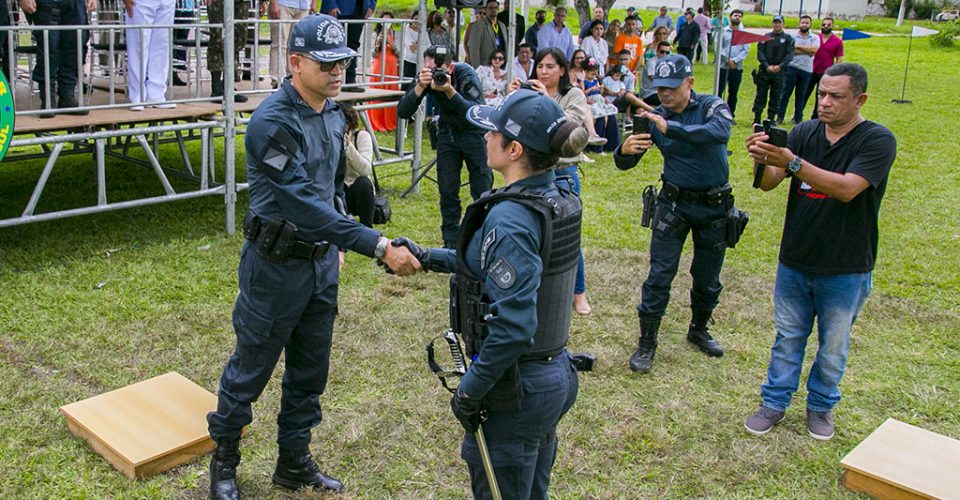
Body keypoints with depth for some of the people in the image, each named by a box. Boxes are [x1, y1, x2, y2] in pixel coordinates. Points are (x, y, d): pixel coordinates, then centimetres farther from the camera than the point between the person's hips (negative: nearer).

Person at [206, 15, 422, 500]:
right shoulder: (272, 121, -22)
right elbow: (304, 201, -32)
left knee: (310, 371, 16)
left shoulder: (333, 113, 4)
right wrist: (378, 246, -37)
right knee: (250, 369, 10)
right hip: (276, 265, -7)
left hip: (321, 262, 7)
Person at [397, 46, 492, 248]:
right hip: (447, 131, 3)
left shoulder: (465, 74, -26)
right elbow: (403, 112, -22)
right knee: (447, 189, 0)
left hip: (474, 131, -3)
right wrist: (420, 87, -37)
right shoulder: (425, 78, -16)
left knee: (482, 189, -5)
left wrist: (450, 91, -45)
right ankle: (450, 240, 14)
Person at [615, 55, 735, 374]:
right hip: (674, 203, 0)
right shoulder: (655, 117, -6)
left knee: (708, 277, 14)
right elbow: (625, 164, -8)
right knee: (660, 274, -4)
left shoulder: (712, 106, -10)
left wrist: (670, 128, -42)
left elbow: (719, 132, -34)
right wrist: (625, 150, -33)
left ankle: (699, 330, 37)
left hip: (714, 206, 0)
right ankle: (647, 343, 6)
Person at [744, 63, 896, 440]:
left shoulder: (878, 140, -14)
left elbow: (847, 189, -29)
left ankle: (821, 406, 34)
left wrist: (792, 162, -39)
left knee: (833, 346, 14)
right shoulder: (804, 133, -1)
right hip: (795, 261, 3)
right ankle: (775, 402, 29)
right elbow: (769, 184, -9)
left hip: (846, 270, -3)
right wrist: (763, 159, -32)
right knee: (787, 338, 15)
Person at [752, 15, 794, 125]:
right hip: (765, 70, 0)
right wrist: (767, 66, -14)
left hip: (780, 72, 0)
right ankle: (756, 119, 6)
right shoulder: (766, 37, 9)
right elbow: (760, 52, 0)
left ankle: (771, 119, 9)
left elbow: (789, 55, -1)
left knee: (775, 97, 3)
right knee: (761, 95, 2)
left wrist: (780, 66, -17)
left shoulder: (788, 39, 8)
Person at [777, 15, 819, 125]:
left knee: (801, 95, 8)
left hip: (806, 70, 1)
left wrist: (798, 46, -10)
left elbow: (814, 49, -11)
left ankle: (798, 118, 16)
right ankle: (779, 117, 4)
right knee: (785, 93, 0)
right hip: (792, 68, -1)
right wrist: (808, 50, -10)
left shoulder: (815, 38, 7)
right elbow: (790, 51, -12)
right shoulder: (792, 37, 3)